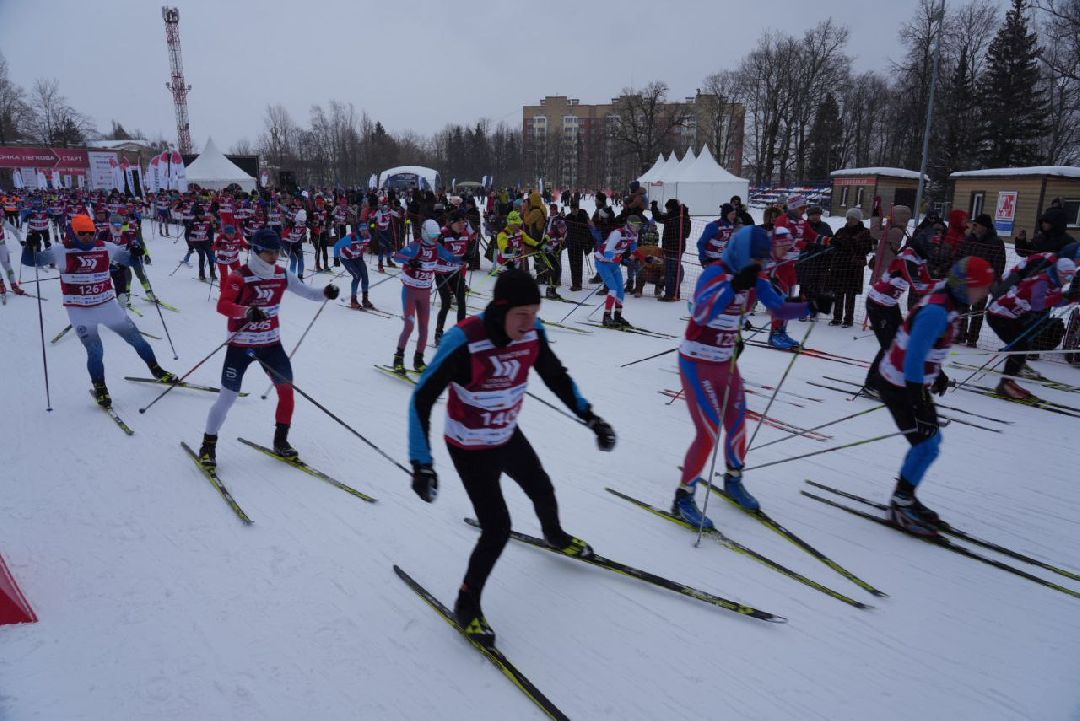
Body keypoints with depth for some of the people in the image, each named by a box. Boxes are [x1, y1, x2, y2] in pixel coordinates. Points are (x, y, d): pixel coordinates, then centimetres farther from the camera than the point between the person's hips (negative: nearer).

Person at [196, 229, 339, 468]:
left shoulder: (282, 275, 0)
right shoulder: (239, 277, -15)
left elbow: (305, 292, 1)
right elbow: (222, 305, -25)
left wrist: (325, 293, -19)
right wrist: (246, 311, -43)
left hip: (271, 343, 5)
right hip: (240, 345, -4)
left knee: (286, 390, 0)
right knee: (228, 396, -1)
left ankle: (280, 440, 18)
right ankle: (208, 444, 18)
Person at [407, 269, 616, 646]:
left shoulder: (533, 333, -17)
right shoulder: (463, 341, -33)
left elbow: (556, 376, 1)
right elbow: (422, 398, -25)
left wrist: (590, 417, -5)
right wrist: (421, 462, -29)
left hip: (509, 438, 6)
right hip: (470, 450, -6)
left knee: (542, 492, 25)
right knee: (498, 529, -9)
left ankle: (555, 536, 61)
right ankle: (467, 603, 18)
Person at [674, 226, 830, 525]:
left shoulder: (754, 278, 2)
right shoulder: (715, 273, -21)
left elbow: (780, 309, 5)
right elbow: (701, 314, -38)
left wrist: (812, 307, -11)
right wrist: (734, 285, -48)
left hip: (726, 361, 8)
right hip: (697, 363, -7)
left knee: (737, 424, 14)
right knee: (708, 433, -9)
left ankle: (733, 480, 39)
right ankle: (683, 498, 7)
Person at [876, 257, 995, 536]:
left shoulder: (949, 304, 4)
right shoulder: (936, 312, -26)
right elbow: (913, 359, -29)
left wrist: (937, 373, 31)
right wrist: (919, 407, -28)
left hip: (914, 383, 10)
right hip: (900, 387, -10)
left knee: (930, 440, 15)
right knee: (927, 446, -5)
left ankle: (904, 498, 28)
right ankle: (900, 506, 10)